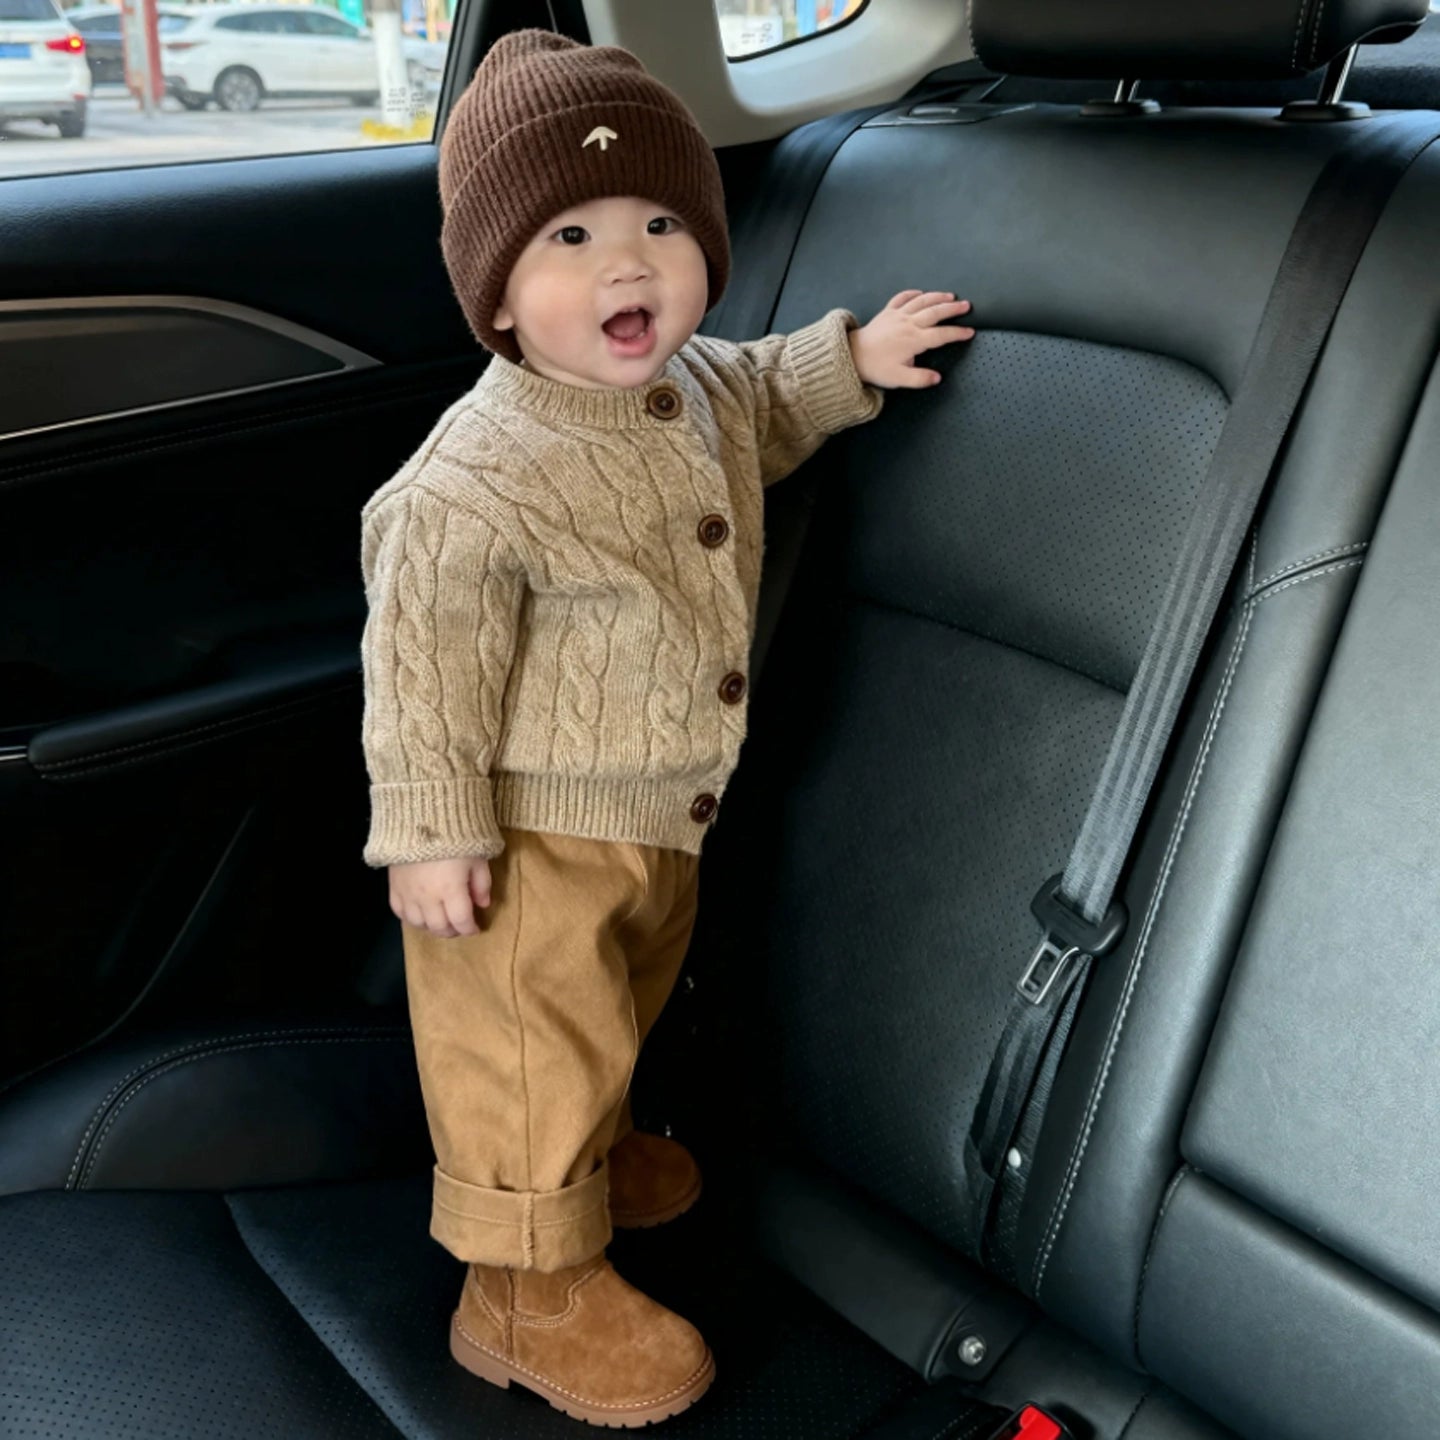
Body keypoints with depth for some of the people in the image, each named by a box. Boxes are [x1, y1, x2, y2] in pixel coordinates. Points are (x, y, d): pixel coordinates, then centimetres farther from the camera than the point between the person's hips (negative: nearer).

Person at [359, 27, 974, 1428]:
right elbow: (421, 663, -21)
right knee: (533, 1051, 6)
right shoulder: (477, 480, -28)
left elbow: (759, 400, 23)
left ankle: (595, 1151, 56)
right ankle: (529, 1291, 27)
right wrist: (430, 834, -18)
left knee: (618, 1011, 29)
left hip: (665, 813, 8)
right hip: (530, 836, -8)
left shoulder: (693, 386, -2)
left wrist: (851, 358, 10)